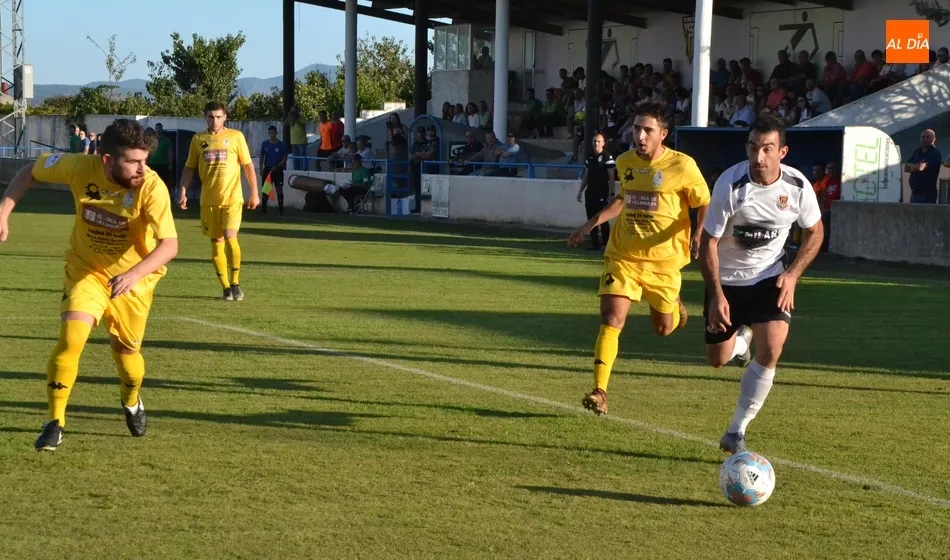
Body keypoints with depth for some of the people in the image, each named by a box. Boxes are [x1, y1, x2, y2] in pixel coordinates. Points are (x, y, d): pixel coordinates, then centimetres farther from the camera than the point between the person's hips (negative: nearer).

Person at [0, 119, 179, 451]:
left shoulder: (151, 187, -29)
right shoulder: (80, 168, -23)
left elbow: (169, 245, -35)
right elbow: (31, 171, -4)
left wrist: (134, 274, -50)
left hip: (133, 277, -1)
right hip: (86, 269, 1)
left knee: (125, 350, 11)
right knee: (72, 336, -18)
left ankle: (132, 403, 46)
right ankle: (55, 423, -3)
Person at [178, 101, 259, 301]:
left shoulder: (235, 136, 0)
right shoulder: (198, 139, 7)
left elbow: (248, 165, 3)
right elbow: (189, 167, 12)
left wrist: (254, 193, 1)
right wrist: (183, 191, 2)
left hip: (232, 197, -3)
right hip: (209, 200, 3)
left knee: (230, 237, -16)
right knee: (216, 242, 4)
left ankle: (235, 283, -2)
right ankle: (226, 287, 13)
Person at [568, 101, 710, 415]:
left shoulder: (682, 165, -11)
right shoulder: (625, 162, 4)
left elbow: (705, 205, -3)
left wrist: (699, 235, -21)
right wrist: (591, 225, 21)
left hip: (663, 260, -2)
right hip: (623, 256, 2)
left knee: (663, 329, 12)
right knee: (611, 319, -14)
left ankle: (674, 306, 50)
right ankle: (599, 392, -12)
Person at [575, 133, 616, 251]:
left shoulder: (607, 157, -8)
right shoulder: (590, 158, 12)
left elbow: (611, 177, -10)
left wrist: (611, 193, -15)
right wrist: (580, 191, 16)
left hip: (602, 193, -7)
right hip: (590, 192, 7)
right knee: (591, 219, 6)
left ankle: (606, 244, -3)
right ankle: (594, 243, 12)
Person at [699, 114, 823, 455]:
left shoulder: (797, 186, -17)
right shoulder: (730, 184, -24)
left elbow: (814, 232, 2)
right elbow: (709, 242, -16)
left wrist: (792, 275, -11)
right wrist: (716, 296, -21)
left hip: (771, 276, 1)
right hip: (727, 278, -1)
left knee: (770, 350, -19)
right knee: (718, 360, 7)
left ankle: (736, 433, -7)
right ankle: (742, 338, 46)